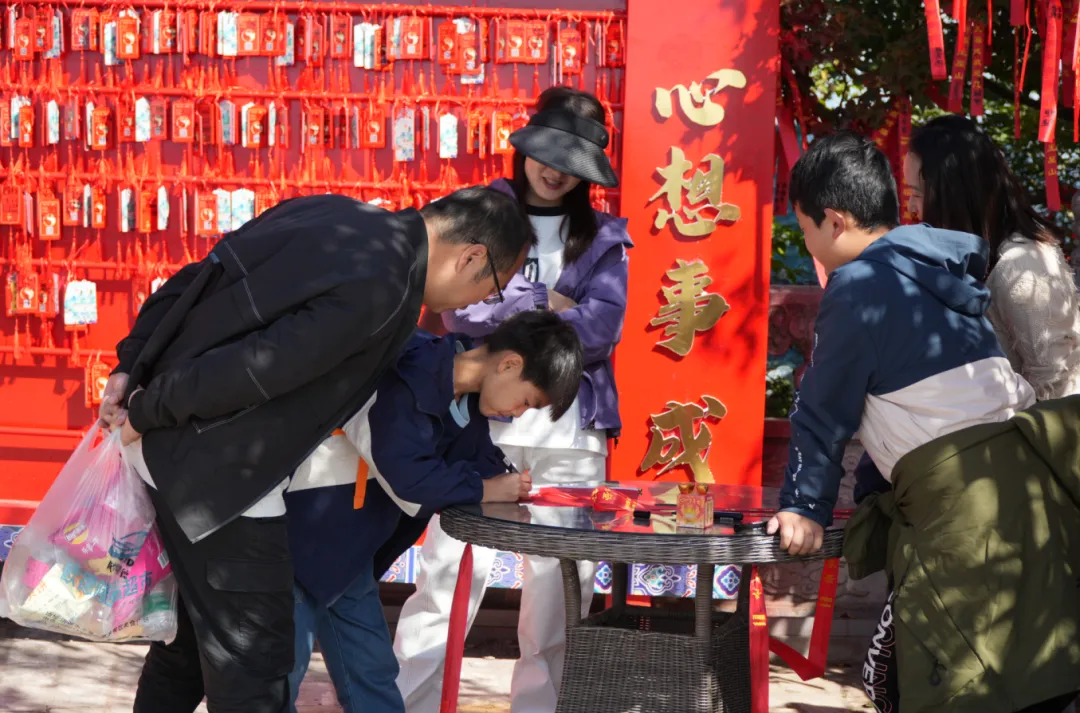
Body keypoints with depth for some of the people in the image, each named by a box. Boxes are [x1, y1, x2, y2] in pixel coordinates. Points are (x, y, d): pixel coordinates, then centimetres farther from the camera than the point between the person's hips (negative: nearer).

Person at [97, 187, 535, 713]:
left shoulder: (329, 214, 6)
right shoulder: (380, 290, -22)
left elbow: (189, 283, 9)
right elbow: (247, 371, -24)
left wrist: (131, 367, 9)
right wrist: (147, 414, -11)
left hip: (168, 452, 9)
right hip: (216, 477, -9)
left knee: (187, 635, 25)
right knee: (252, 668, 2)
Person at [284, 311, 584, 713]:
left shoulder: (467, 395, 4)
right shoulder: (409, 379, -26)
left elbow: (482, 463, 6)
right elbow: (409, 479, -32)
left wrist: (510, 483, -16)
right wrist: (484, 490, -18)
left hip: (350, 554, 9)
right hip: (299, 536, -9)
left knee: (371, 671, 11)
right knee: (281, 669, -5)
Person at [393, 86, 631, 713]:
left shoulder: (603, 235, 10)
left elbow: (602, 327, -6)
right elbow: (463, 314, -6)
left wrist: (506, 323, -8)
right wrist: (542, 302, -7)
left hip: (571, 429, 2)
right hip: (483, 420, -2)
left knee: (563, 584, 4)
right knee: (449, 573, -4)